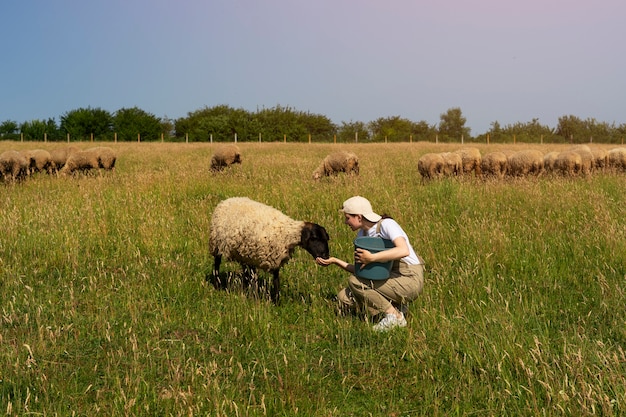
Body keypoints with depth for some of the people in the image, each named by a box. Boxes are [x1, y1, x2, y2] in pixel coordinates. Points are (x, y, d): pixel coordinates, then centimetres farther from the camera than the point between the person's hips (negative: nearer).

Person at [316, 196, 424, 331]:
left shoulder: (386, 224, -15)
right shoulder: (362, 234, 10)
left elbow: (404, 250, -32)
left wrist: (372, 257, -31)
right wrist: (335, 261, 4)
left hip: (410, 279, -9)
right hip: (391, 276, 9)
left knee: (355, 281, -19)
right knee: (344, 297, -2)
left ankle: (395, 316, -12)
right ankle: (393, 306, 5)